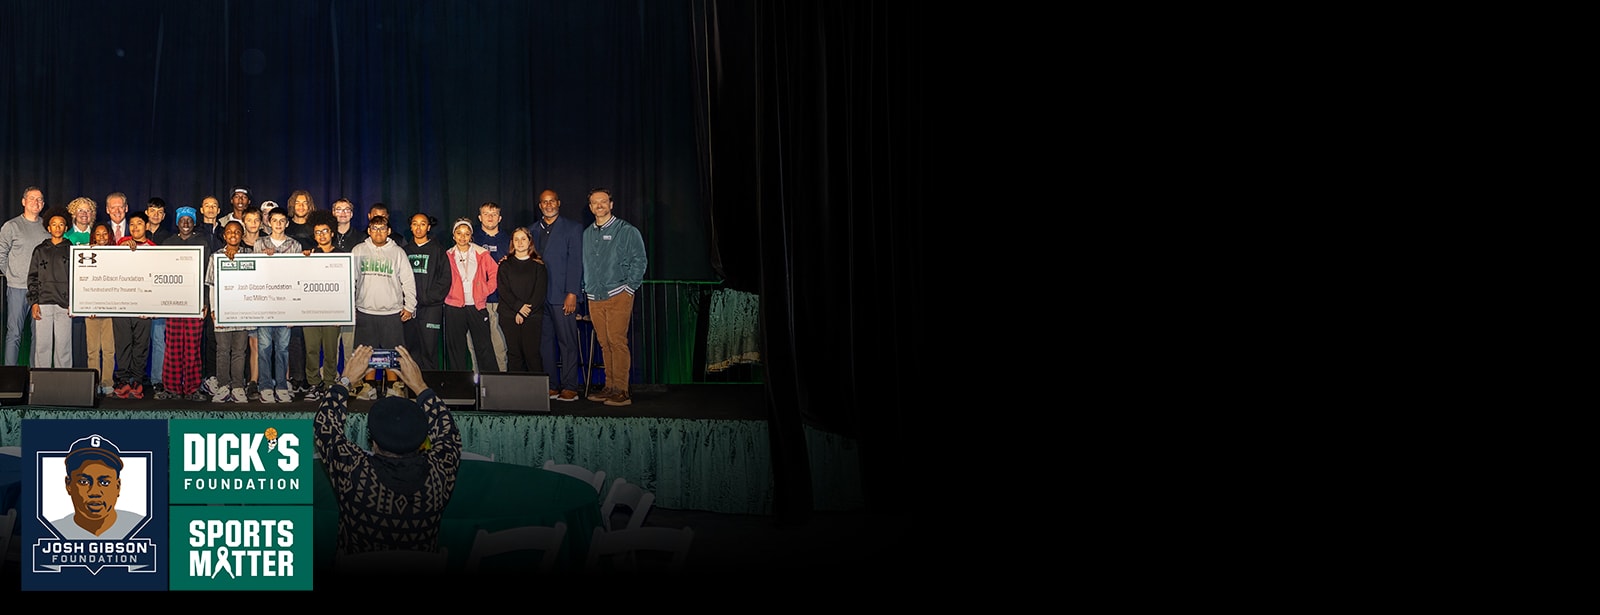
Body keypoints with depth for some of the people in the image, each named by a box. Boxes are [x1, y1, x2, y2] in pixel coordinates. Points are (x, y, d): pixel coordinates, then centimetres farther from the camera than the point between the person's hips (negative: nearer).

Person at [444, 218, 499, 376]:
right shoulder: (448, 256, 7)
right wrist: (448, 294, 1)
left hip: (478, 306, -1)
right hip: (454, 307, 1)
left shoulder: (481, 254, 4)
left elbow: (495, 274, 7)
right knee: (456, 347, 4)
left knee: (484, 347, -3)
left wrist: (486, 291, 0)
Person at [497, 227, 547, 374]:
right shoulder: (506, 265, 12)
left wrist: (525, 311, -8)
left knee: (531, 352, -9)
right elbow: (503, 290, 1)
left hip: (533, 315, -1)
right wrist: (519, 307, -12)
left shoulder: (538, 265, 8)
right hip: (509, 316, 1)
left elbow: (540, 291, 0)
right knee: (514, 353, -1)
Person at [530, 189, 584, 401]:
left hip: (561, 295, -5)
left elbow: (575, 262, -4)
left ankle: (569, 387, -3)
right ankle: (551, 386, 10)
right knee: (544, 342, 5)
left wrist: (572, 294, -11)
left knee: (567, 342, -5)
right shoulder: (533, 230, 16)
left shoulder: (572, 228, 3)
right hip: (539, 295, 5)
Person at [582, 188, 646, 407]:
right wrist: (585, 288, 12)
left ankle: (621, 390, -11)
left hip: (618, 296, -5)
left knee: (617, 341, -12)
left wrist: (629, 287, -7)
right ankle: (609, 387, 11)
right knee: (604, 343, 6)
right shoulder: (586, 234, 16)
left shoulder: (626, 231, 0)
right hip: (594, 298, 5)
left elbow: (639, 260, -2)